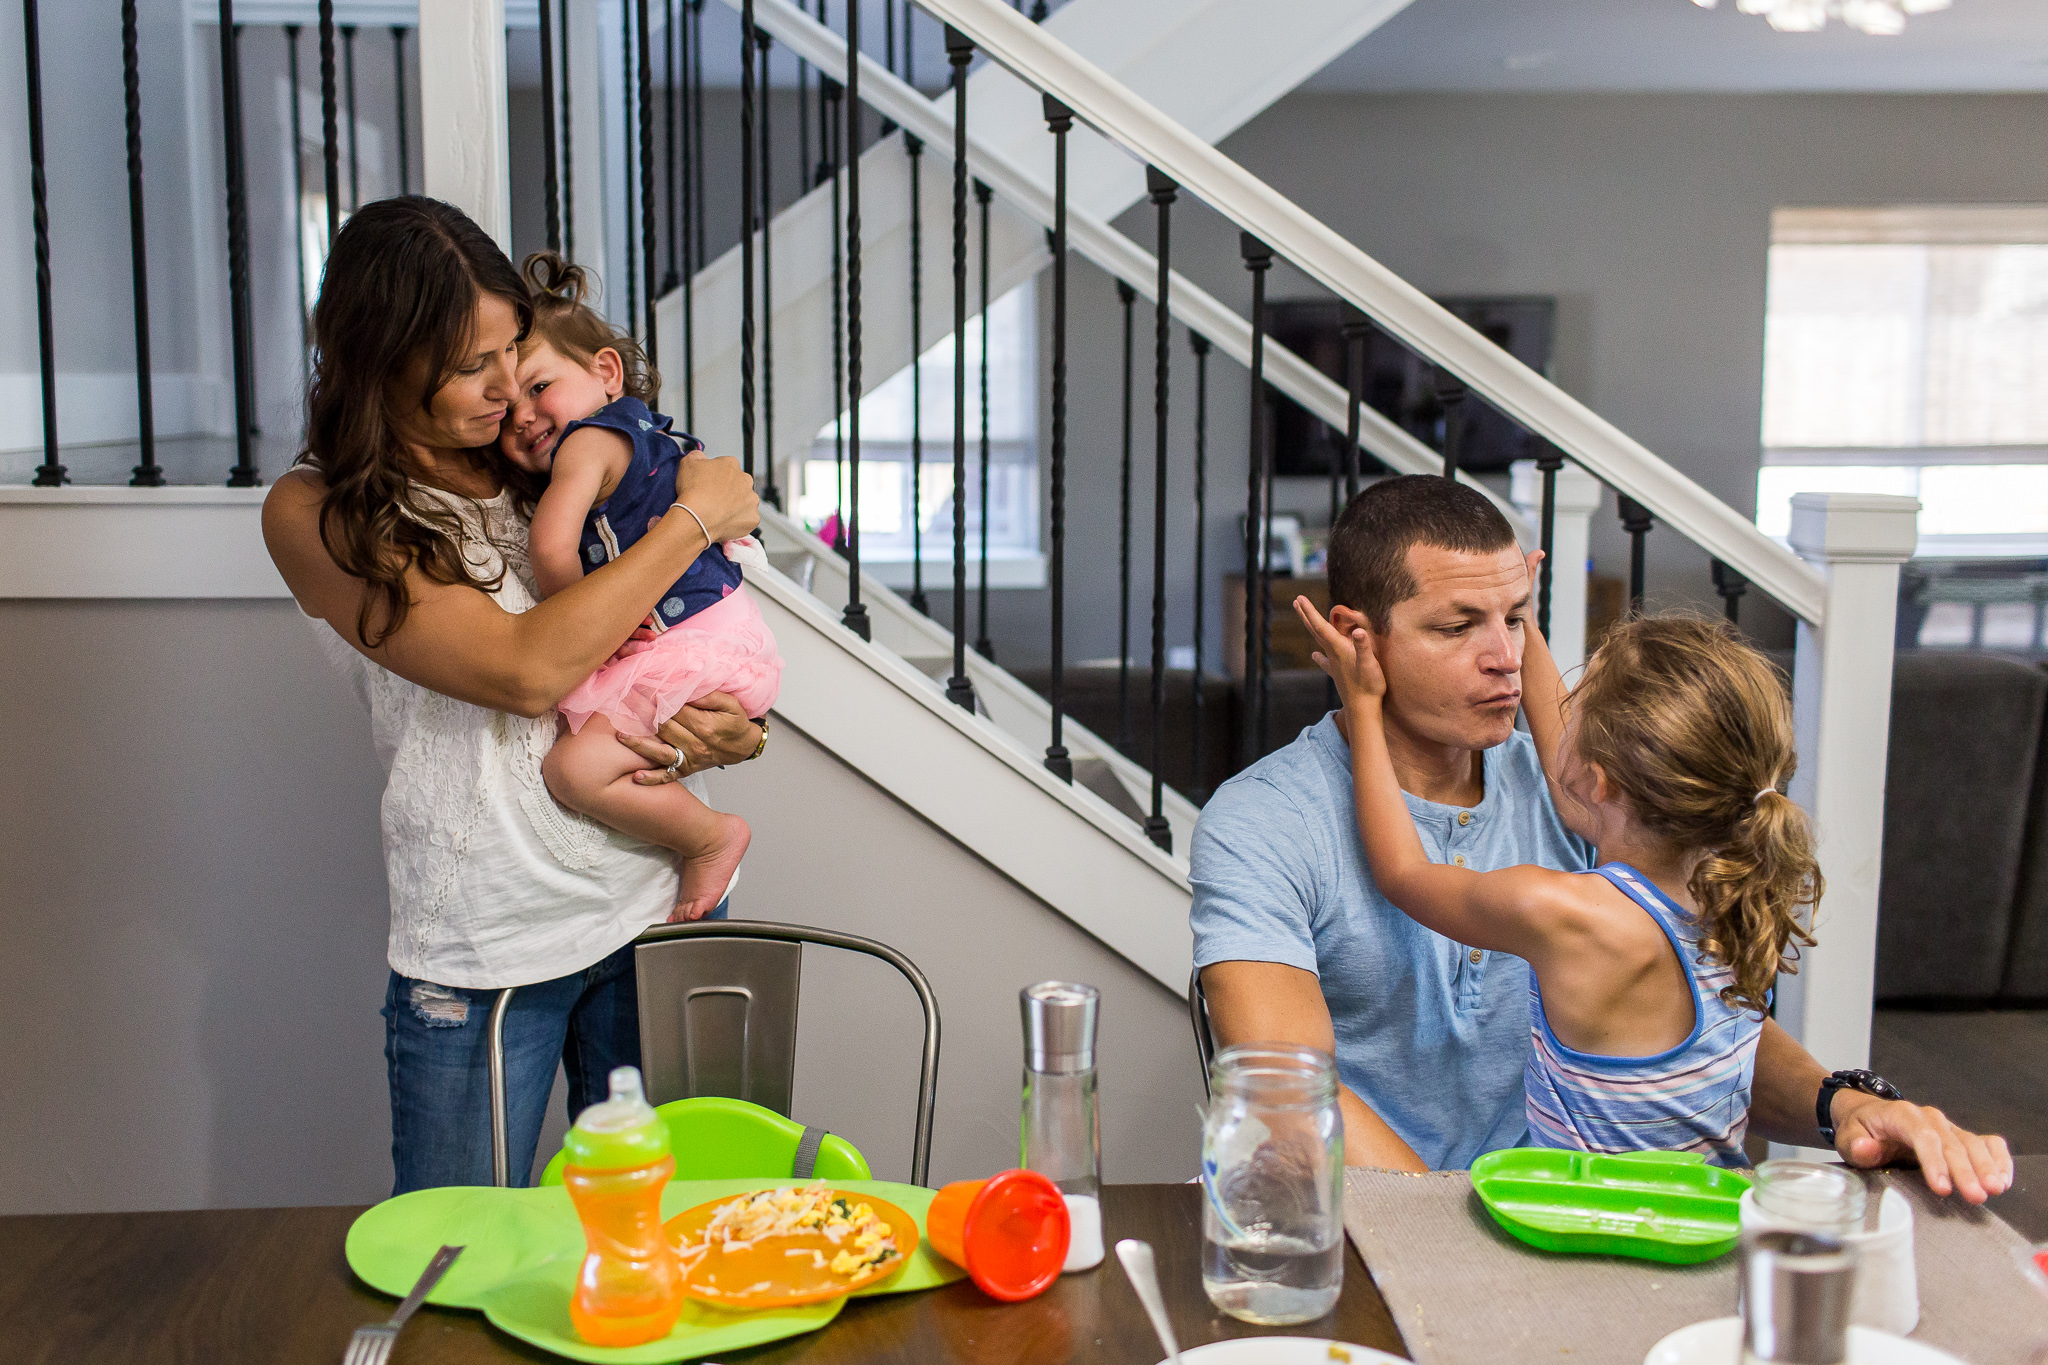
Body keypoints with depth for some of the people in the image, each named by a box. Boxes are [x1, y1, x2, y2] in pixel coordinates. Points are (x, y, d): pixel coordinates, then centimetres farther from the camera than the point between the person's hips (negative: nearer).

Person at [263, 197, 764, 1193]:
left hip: (659, 903, 4)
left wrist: (732, 731, -5)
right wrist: (698, 517, -13)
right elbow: (526, 669, -20)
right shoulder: (316, 516, -7)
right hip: (480, 952, -4)